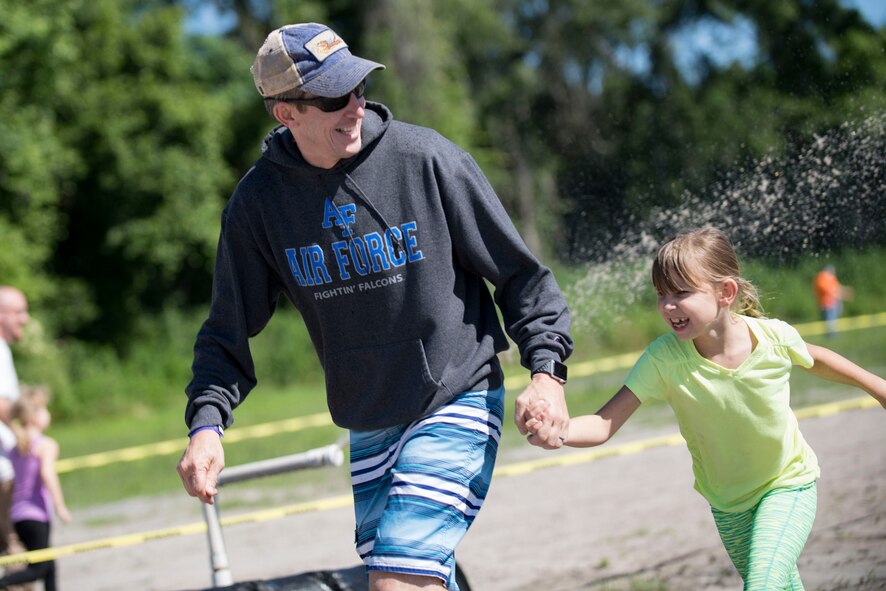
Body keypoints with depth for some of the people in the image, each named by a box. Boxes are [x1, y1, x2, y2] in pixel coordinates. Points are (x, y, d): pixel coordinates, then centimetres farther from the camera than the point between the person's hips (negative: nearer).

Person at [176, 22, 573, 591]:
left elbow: (520, 272, -4)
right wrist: (207, 422, -10)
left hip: (458, 403, -4)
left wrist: (546, 371, -14)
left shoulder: (428, 160, -13)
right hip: (367, 431, 4)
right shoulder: (258, 202, -4)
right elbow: (230, 330, 5)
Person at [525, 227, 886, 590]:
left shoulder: (774, 337, -26)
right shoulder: (664, 358, -28)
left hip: (787, 483, -2)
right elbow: (604, 425, -33)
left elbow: (814, 359, -1)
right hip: (727, 500, 2)